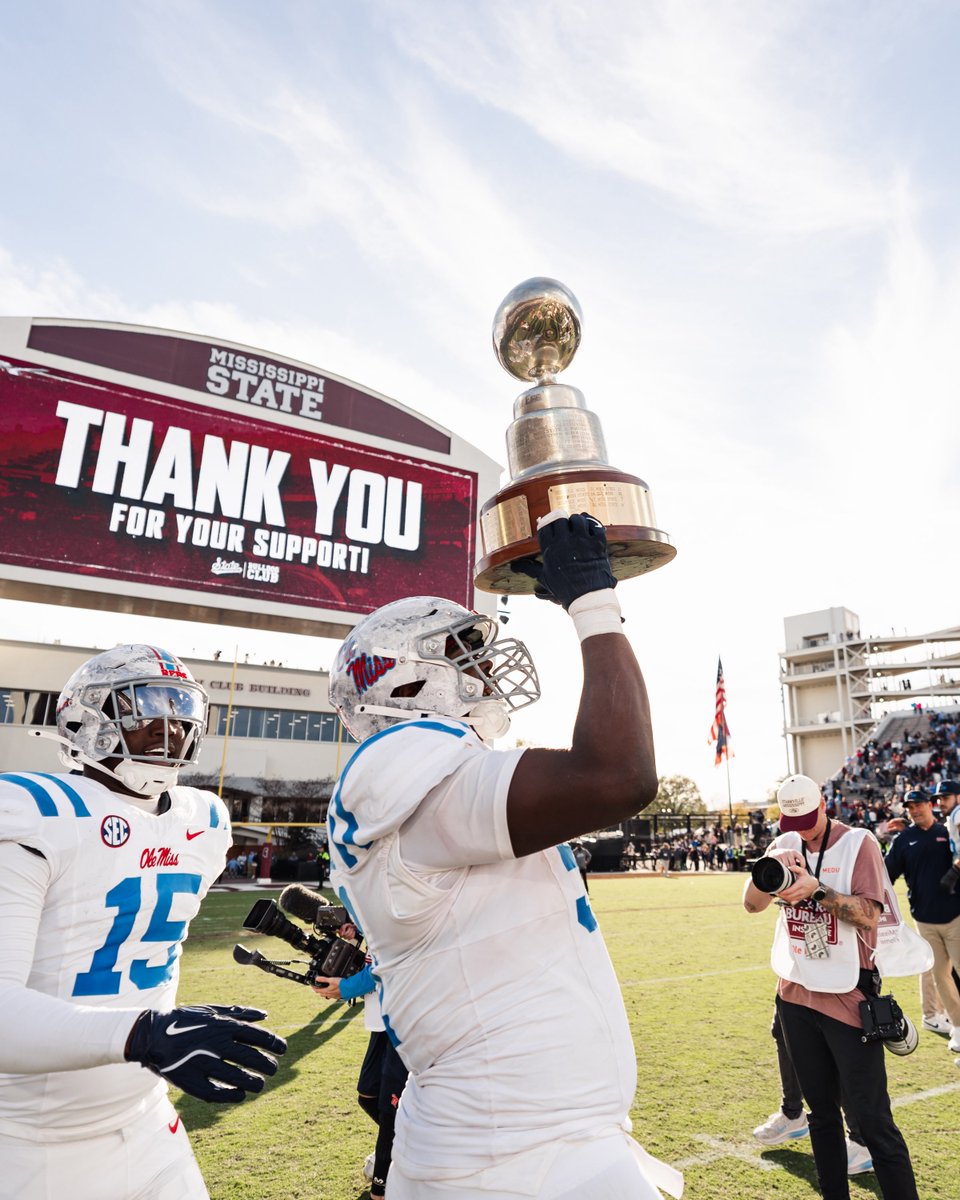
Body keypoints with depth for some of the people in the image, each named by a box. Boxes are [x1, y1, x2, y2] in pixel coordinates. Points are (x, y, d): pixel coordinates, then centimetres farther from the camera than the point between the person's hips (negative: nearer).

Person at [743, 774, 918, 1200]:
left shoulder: (858, 842, -9)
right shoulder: (785, 845, 4)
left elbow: (869, 914, -16)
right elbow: (752, 904, -5)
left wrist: (817, 889, -29)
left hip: (849, 999, -5)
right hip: (796, 996, 5)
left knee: (871, 1120, -2)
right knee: (821, 1113, 17)